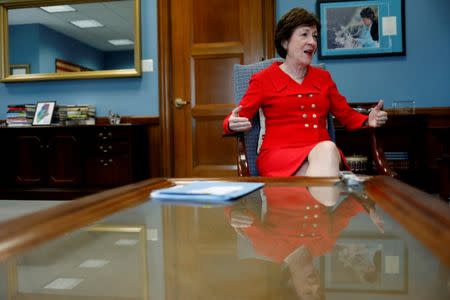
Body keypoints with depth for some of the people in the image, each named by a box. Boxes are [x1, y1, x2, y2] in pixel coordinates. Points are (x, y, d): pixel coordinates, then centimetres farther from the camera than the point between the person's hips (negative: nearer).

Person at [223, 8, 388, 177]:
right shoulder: (263, 79, 10)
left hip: (324, 152, 4)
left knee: (328, 148, -34)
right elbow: (234, 120, 2)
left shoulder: (323, 77, 23)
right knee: (325, 150, -35)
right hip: (279, 154, -3)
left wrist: (368, 121, 3)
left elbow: (347, 115, 24)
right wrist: (233, 124, -22)